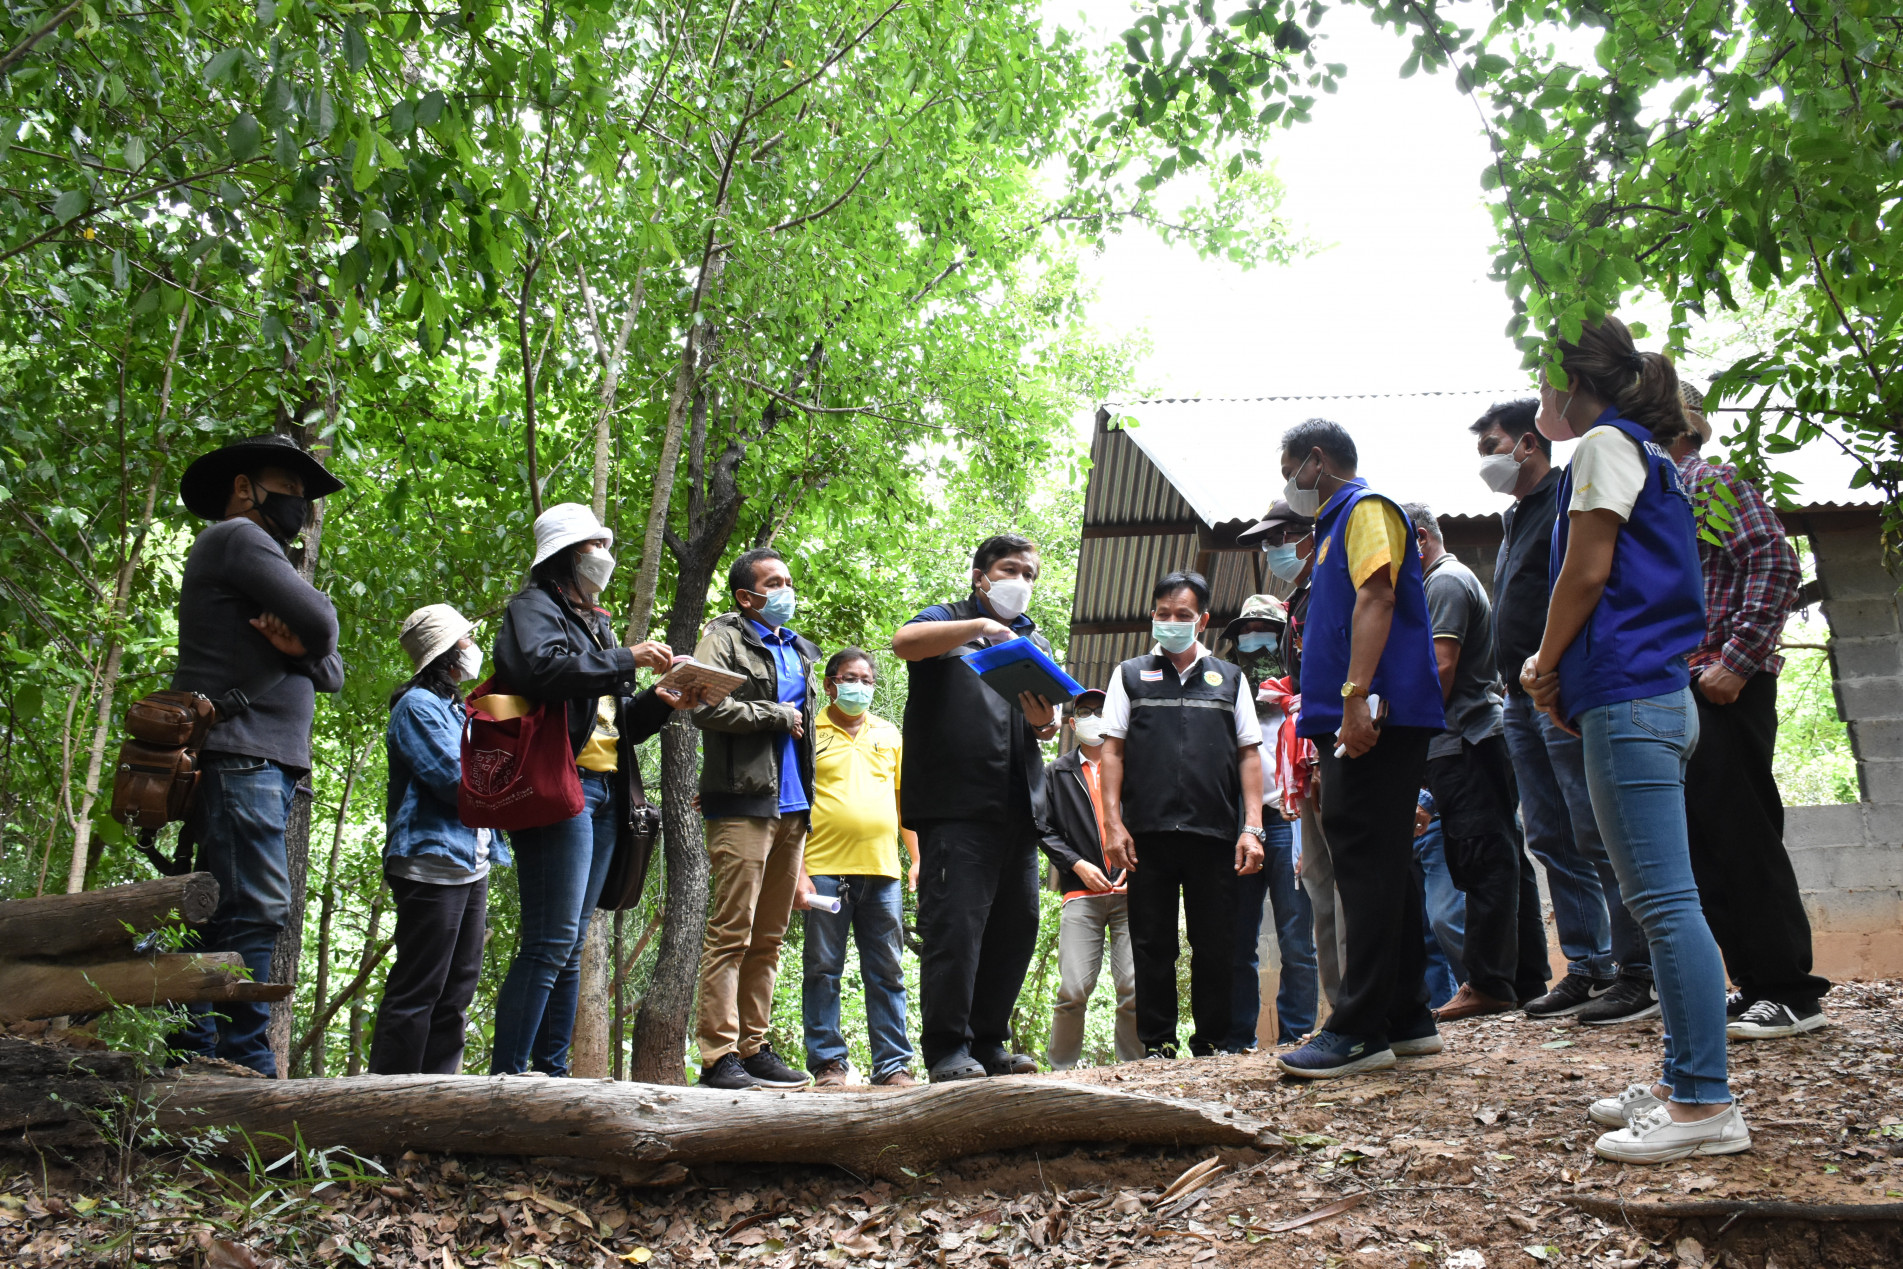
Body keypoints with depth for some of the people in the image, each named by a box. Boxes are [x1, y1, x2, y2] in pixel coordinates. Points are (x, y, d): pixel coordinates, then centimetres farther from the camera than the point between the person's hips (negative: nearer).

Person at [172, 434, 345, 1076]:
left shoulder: (256, 554, 29)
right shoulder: (237, 537, 0)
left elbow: (332, 673, 18)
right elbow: (321, 621, -15)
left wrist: (301, 650, -4)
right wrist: (308, 640, 8)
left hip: (266, 764, 10)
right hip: (237, 756, -10)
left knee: (226, 913, 8)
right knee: (254, 908, -15)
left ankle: (195, 1055, 11)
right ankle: (247, 1063, -17)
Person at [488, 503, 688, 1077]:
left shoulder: (595, 622, 27)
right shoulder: (534, 607, 2)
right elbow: (543, 666, -20)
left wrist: (660, 703, 7)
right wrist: (627, 659, -14)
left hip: (604, 793, 9)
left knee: (569, 945, 8)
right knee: (552, 942, -14)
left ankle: (551, 1072, 12)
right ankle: (506, 1077, -12)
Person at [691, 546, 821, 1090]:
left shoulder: (799, 651, 23)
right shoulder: (724, 638, 1)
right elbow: (706, 707, -15)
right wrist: (778, 715, -5)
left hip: (792, 807, 7)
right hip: (744, 804, -7)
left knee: (768, 938, 8)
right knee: (731, 933, -10)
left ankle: (753, 1047, 14)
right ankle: (718, 1054, -8)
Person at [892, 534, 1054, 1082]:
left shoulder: (1037, 642, 27)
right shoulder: (950, 621, 10)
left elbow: (1052, 725, 22)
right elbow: (904, 642, -12)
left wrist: (1045, 722, -2)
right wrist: (981, 625, -18)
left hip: (1017, 805, 6)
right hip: (955, 802, -6)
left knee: (1017, 924, 6)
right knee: (955, 923, -10)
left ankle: (989, 1042, 15)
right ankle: (947, 1050, -5)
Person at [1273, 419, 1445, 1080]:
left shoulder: (1366, 509, -4)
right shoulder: (1337, 525, 26)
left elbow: (1376, 598, -18)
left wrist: (1355, 696, -28)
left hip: (1376, 715, -11)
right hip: (1354, 724, 11)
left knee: (1368, 865, -11)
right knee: (1376, 868, 11)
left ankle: (1360, 1029, -11)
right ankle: (1406, 1017, 17)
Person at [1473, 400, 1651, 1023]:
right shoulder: (1516, 518, 23)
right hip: (1522, 702, 10)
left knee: (1596, 837, -8)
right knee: (1552, 840, 9)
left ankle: (1636, 973, -2)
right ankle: (1587, 967, 15)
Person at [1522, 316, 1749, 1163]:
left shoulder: (1606, 444, -4)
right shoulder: (1642, 455, 25)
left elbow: (1587, 572, -12)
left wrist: (1546, 664, 1)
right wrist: (1561, 678, 15)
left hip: (1629, 697, -10)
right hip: (1654, 692, 10)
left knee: (1664, 901, -12)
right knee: (1656, 901, 12)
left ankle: (1706, 1104, -11)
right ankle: (1685, 1083, 17)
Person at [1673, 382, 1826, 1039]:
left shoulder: (1714, 484, -2)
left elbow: (1776, 565, -15)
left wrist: (1735, 662, -21)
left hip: (1723, 692, -9)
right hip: (1674, 696, 9)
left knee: (1741, 839, -9)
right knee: (1704, 848, 8)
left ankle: (1791, 992, -3)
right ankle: (1757, 987, 14)